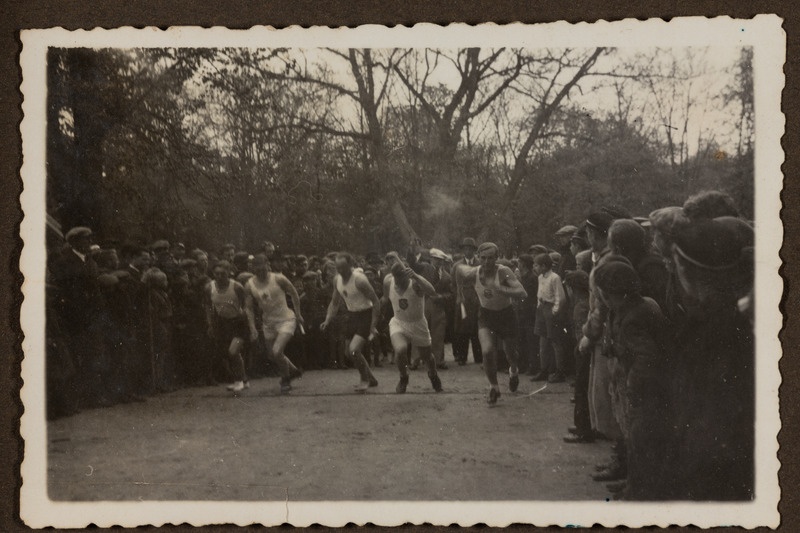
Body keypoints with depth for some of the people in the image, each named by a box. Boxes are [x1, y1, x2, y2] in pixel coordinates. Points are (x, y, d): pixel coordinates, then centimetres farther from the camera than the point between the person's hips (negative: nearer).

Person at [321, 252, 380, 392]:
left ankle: (365, 379, 3)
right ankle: (370, 379, 33)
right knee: (350, 351, 14)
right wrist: (327, 320, 0)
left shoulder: (359, 280, -23)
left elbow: (376, 302, -19)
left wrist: (373, 326, -22)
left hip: (365, 315, -8)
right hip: (352, 315, 8)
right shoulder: (337, 280, -1)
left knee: (353, 350, -21)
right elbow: (334, 303, 13)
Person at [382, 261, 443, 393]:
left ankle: (433, 375, 54)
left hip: (418, 324, -1)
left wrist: (415, 276, -54)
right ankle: (403, 377, 4)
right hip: (398, 323, 1)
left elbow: (431, 291, -48)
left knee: (426, 356, 17)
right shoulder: (388, 281, -14)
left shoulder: (415, 282, -27)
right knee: (400, 350, -28)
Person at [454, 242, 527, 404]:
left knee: (510, 352, 14)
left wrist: (500, 290, -48)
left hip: (505, 315, -1)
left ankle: (513, 371, 52)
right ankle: (493, 387, 5)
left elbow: (523, 293, -38)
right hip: (486, 315, 1)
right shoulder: (473, 274, -17)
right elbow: (459, 268, 7)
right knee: (487, 351, -19)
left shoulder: (504, 272, -27)